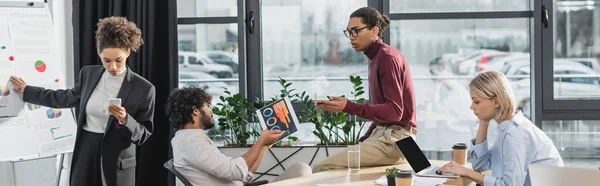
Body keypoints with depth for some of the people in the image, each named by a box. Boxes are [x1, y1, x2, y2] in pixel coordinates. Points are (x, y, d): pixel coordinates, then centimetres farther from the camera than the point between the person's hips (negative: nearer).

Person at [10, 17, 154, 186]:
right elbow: (68, 98, 22)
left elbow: (143, 135, -4)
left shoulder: (143, 89, -9)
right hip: (85, 156, 3)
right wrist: (27, 91, 29)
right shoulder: (88, 74, 3)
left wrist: (124, 120, -24)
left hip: (118, 164, -3)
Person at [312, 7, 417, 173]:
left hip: (395, 138, -9)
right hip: (383, 134, 9)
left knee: (322, 169, -19)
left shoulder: (388, 57, -11)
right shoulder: (376, 57, 16)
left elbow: (394, 112, -19)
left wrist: (349, 107, -26)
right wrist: (363, 142, 11)